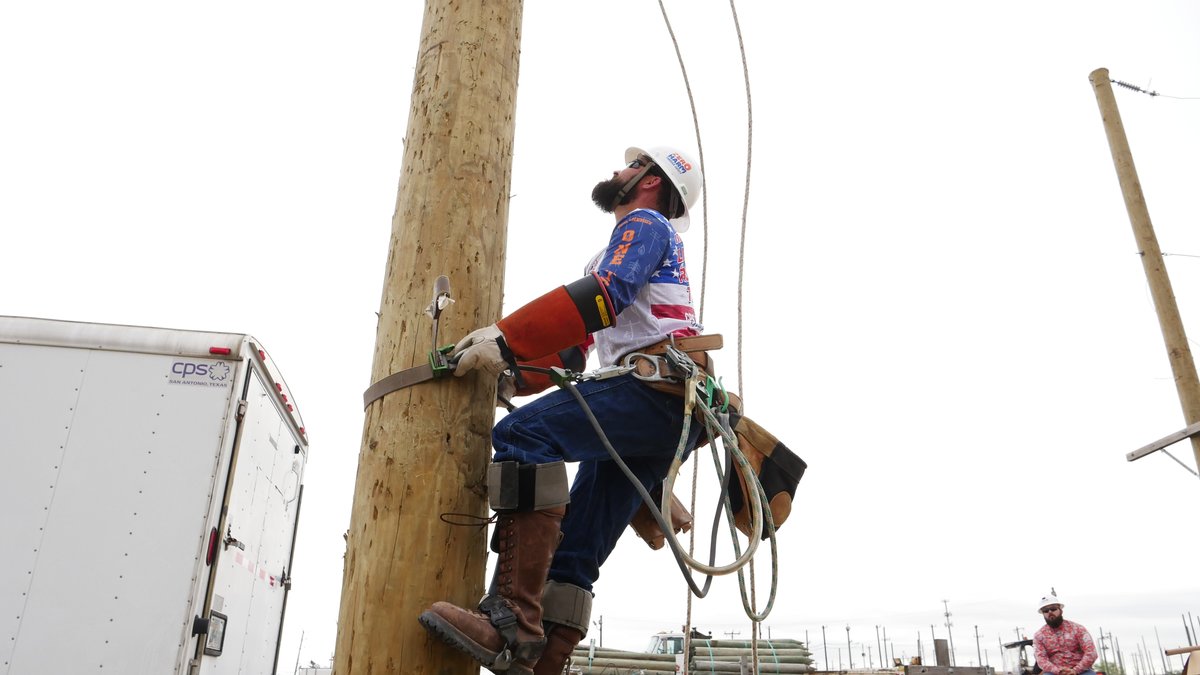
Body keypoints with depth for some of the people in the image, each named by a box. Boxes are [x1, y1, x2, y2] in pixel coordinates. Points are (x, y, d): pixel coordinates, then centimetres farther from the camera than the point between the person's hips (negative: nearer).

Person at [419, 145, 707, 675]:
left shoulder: (645, 222, 8)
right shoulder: (614, 255, 37)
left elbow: (603, 298, -13)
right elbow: (572, 349, 32)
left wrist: (505, 340, -19)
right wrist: (511, 376, 22)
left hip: (658, 387, -10)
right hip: (665, 421, 10)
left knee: (523, 436, -28)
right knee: (573, 554, 1)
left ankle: (512, 618, -34)